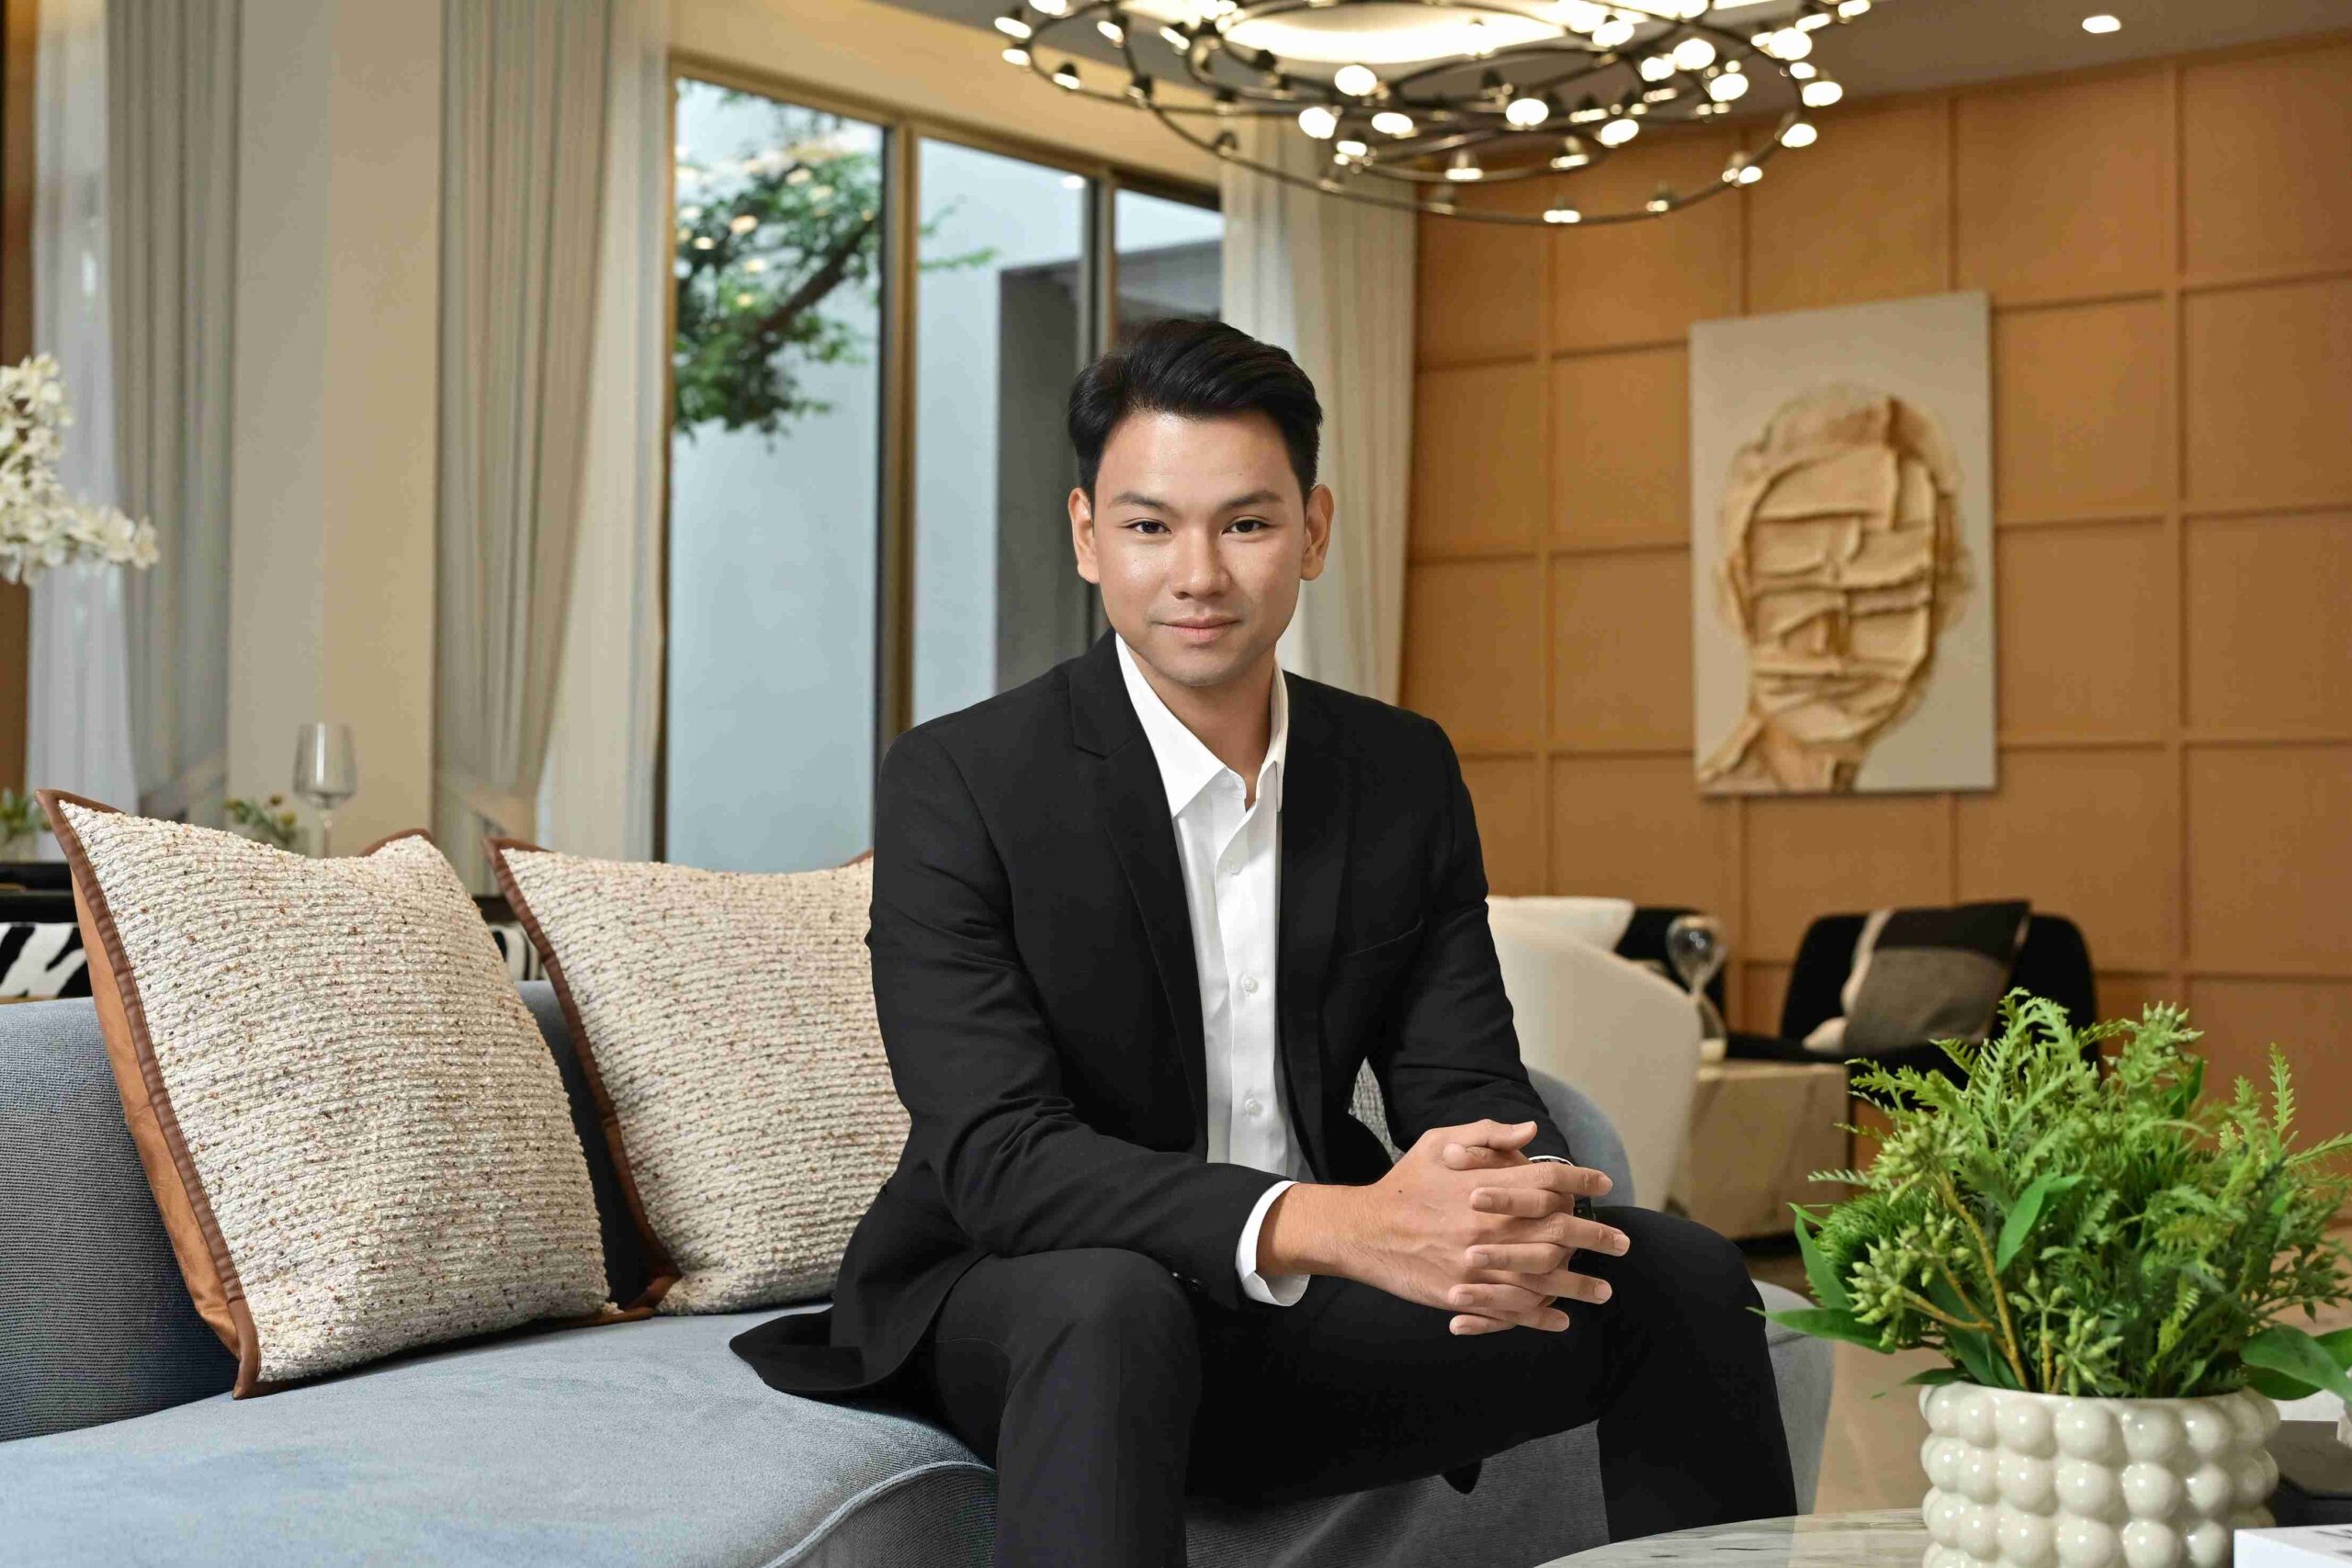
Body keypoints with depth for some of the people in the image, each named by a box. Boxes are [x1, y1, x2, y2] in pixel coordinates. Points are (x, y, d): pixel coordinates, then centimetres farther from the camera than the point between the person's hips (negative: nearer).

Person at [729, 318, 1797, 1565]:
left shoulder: (1407, 773, 4)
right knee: (1115, 1308, -38)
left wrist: (1506, 1218, -26)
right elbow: (996, 1157, -22)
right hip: (1012, 1315, -5)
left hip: (1307, 1322, 5)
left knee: (1678, 1275, -9)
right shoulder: (955, 784, -13)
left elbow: (1467, 1089, 1)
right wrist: (1331, 1224, -36)